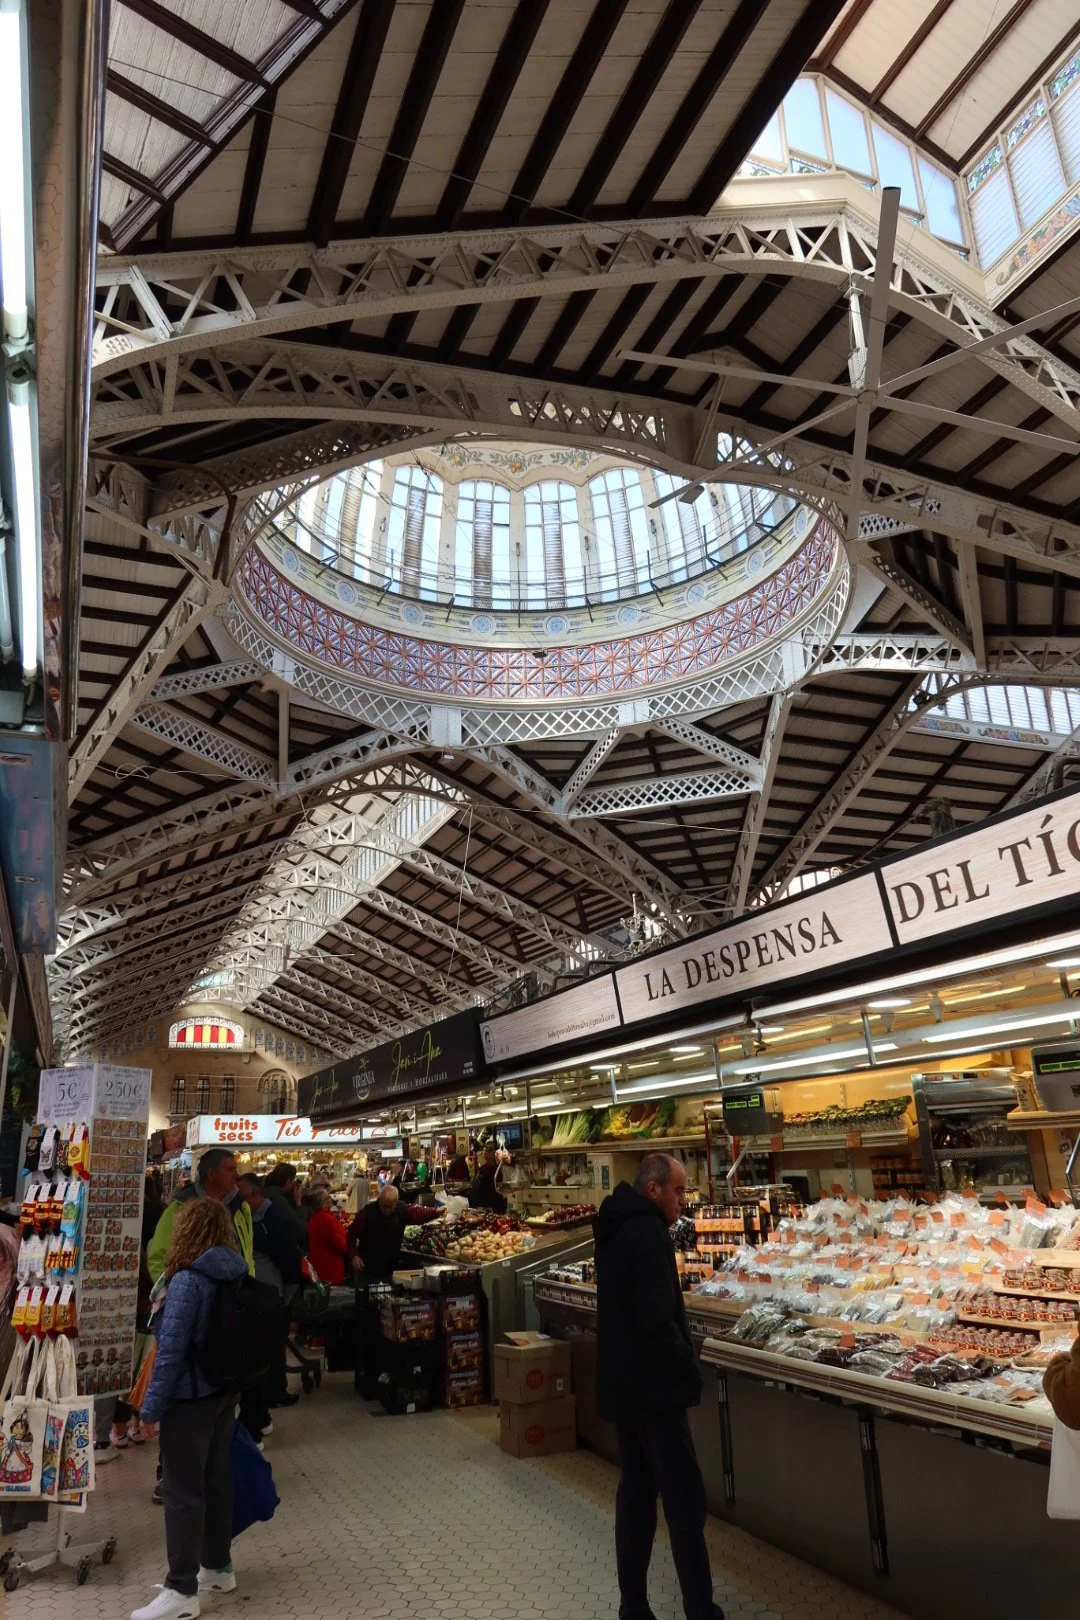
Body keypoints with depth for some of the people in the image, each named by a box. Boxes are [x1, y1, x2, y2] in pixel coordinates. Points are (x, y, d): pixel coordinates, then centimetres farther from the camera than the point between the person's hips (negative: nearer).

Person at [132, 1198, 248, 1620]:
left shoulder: (187, 1282, -23)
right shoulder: (236, 1277, -1)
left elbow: (171, 1351, -22)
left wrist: (151, 1408, -13)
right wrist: (231, 1382, 18)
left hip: (190, 1398, -7)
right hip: (224, 1392, 7)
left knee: (182, 1492, 5)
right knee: (216, 1481, 19)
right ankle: (218, 1567, 33)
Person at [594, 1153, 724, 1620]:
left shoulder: (617, 1228, 10)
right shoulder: (649, 1232, -20)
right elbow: (656, 1320, -25)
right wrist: (689, 1368, -11)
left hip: (622, 1382, 10)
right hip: (652, 1386, -10)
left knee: (636, 1491, 16)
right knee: (684, 1500, -2)